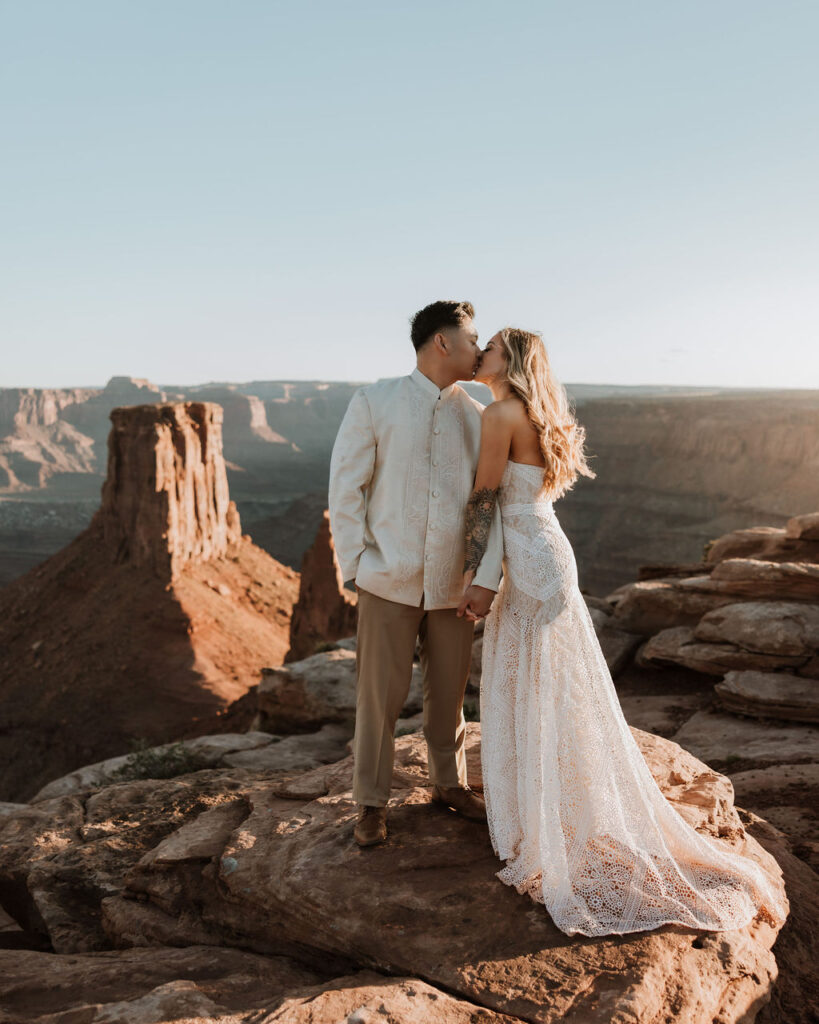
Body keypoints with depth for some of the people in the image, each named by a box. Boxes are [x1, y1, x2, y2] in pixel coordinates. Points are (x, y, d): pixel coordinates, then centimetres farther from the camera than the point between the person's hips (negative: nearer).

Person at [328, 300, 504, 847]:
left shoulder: (476, 416, 5)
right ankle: (372, 802, 25)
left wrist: (488, 576, -7)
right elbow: (345, 485, -4)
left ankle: (450, 783, 38)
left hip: (453, 584, 3)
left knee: (450, 691, 16)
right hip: (390, 580, -3)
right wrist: (355, 563, -8)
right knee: (380, 697, 6)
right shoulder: (374, 402, -4)